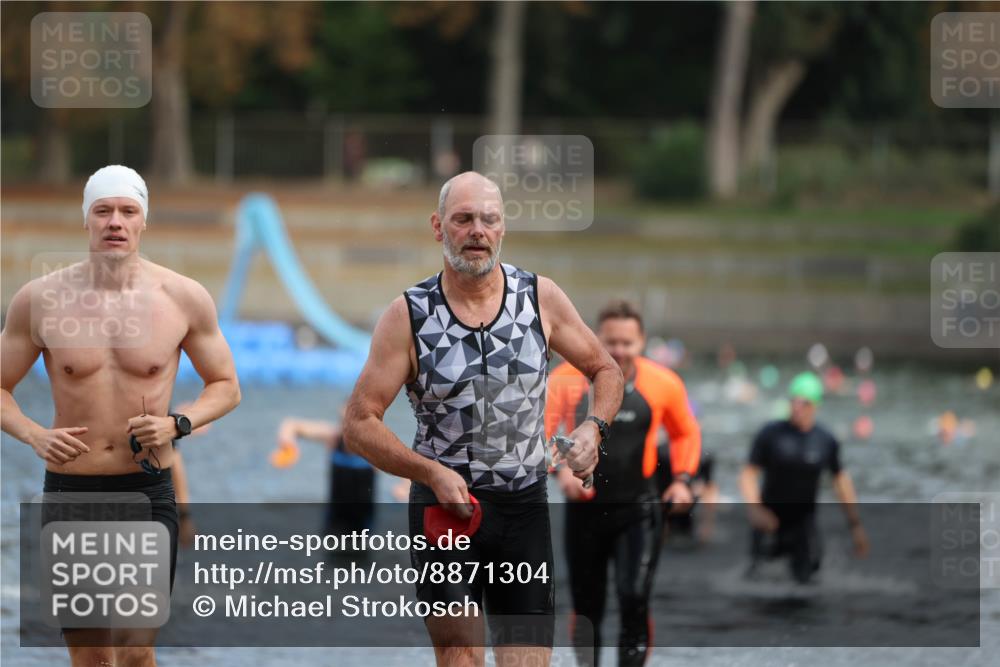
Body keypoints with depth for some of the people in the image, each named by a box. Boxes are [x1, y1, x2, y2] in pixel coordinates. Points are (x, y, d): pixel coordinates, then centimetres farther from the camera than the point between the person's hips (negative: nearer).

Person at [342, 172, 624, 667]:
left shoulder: (541, 299, 1)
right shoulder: (410, 315, -6)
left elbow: (605, 370, 14)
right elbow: (359, 425, -6)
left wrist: (593, 427, -8)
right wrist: (432, 473, -20)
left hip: (524, 508, 2)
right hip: (444, 504, -2)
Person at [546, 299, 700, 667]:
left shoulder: (663, 383, -3)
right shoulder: (567, 379, -8)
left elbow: (686, 432, 14)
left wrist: (682, 478, 0)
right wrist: (562, 467, -27)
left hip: (639, 510, -1)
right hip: (584, 509, 1)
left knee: (634, 598, -17)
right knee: (586, 607, 10)